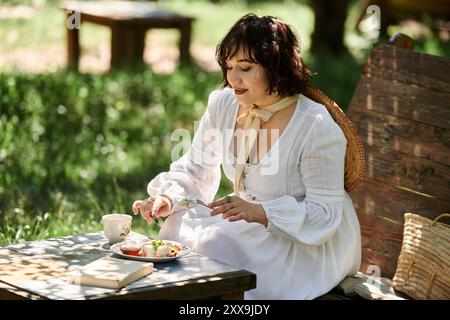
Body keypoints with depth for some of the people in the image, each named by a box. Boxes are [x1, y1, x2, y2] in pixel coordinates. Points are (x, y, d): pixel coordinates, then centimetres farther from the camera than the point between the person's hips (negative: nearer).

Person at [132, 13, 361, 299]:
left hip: (312, 241, -6)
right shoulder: (223, 104, -4)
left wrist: (261, 212, -35)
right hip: (249, 221, 6)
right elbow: (195, 168, 7)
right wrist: (168, 198, -15)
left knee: (218, 244, -28)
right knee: (179, 227, -17)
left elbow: (325, 213, -21)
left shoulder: (315, 126, -22)